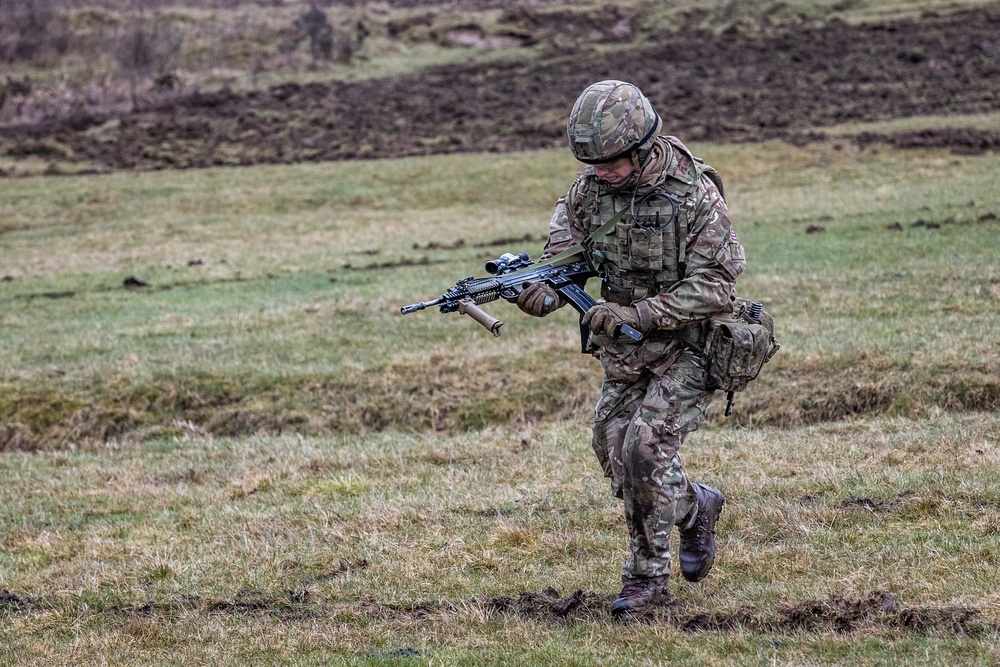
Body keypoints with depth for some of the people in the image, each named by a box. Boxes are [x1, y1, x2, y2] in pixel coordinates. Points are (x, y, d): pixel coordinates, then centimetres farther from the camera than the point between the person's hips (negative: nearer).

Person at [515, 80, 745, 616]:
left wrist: (634, 315, -30)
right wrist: (545, 291, -25)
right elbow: (567, 243, -1)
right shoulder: (593, 184, -5)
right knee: (613, 449, 9)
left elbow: (714, 286, -24)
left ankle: (647, 577, 0)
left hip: (687, 347, -7)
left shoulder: (693, 197, -24)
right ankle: (694, 507, 33)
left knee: (646, 449, -18)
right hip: (626, 351, 7)